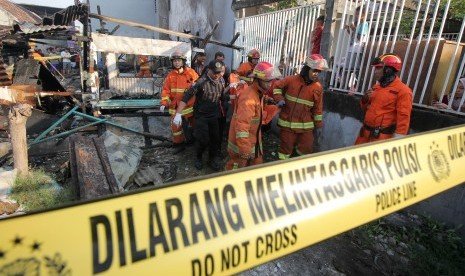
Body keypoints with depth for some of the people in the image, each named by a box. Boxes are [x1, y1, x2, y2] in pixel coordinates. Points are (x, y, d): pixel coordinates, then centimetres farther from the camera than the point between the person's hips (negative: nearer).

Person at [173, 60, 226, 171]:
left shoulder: (220, 81, -1)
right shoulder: (201, 82, -22)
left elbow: (222, 95, 17)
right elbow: (186, 97, -24)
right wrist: (178, 114, -29)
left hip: (214, 115, 6)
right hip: (201, 116, -6)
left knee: (215, 138, 10)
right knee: (203, 140, -4)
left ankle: (212, 160, 30)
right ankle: (198, 158, 24)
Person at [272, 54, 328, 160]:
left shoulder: (318, 87, -2)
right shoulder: (291, 80, -7)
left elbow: (317, 108, 3)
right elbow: (276, 86, 7)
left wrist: (318, 126, 6)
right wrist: (279, 98, -9)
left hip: (306, 125, 2)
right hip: (288, 123, -1)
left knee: (307, 149, 6)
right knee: (286, 147, 10)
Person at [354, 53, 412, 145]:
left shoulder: (402, 90, -11)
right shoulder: (376, 87, 13)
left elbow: (403, 117, -15)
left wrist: (398, 138, -19)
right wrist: (365, 99, 1)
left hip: (382, 135, -7)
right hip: (366, 132, 8)